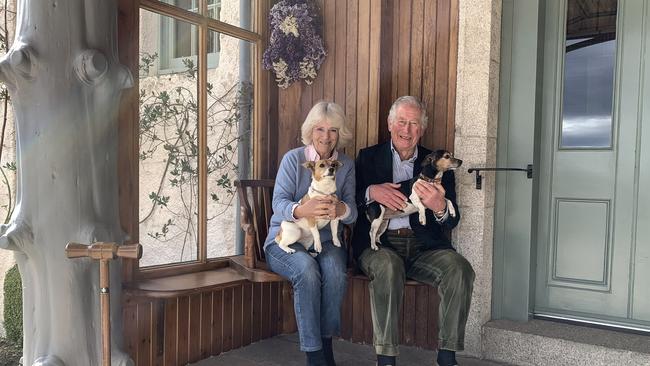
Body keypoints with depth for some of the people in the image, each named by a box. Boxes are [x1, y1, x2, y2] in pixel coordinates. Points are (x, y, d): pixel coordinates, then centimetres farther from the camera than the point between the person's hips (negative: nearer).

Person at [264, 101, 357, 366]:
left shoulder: (347, 165, 7)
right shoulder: (294, 158, -2)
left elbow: (352, 212, -2)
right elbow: (279, 203, -12)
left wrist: (340, 208, -29)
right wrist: (303, 210, -36)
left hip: (326, 240, 2)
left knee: (335, 270, -30)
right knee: (307, 270, -33)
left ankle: (326, 342, -9)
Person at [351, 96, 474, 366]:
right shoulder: (368, 157, 13)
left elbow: (452, 221, 6)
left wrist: (439, 207, -19)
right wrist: (371, 192, -16)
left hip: (423, 246, 2)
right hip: (379, 243, -2)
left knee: (460, 269, -25)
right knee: (388, 267, -34)